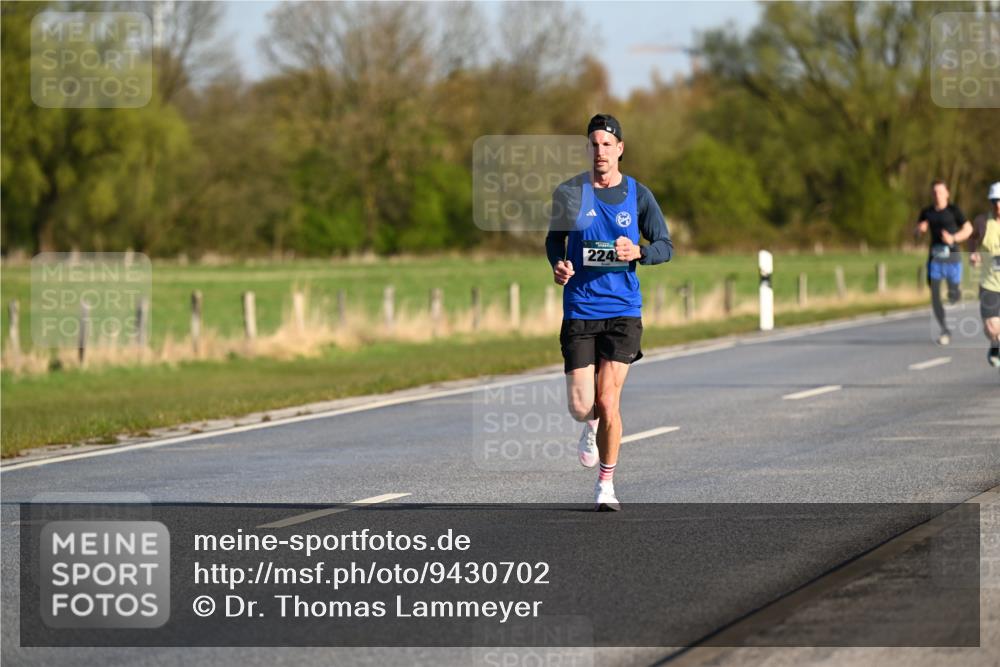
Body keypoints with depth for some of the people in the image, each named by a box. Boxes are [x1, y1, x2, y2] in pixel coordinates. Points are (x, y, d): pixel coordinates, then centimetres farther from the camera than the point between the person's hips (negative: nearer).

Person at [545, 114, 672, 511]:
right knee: (581, 407, -4)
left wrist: (638, 252, -16)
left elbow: (665, 246, 5)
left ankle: (606, 485, 7)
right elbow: (555, 238, 15)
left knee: (608, 402, -10)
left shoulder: (638, 195, 1)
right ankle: (592, 427, 36)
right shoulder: (570, 192, 1)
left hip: (623, 311, -1)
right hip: (579, 310, 1)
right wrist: (558, 265, -7)